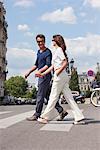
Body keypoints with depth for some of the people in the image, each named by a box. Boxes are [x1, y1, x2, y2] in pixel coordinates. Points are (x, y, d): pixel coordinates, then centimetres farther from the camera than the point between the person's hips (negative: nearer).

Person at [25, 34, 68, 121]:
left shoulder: (48, 52, -9)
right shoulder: (39, 52, 19)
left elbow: (48, 65, -18)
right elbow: (36, 64, 28)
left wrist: (40, 71, -30)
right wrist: (29, 72, 23)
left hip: (45, 76, -9)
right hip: (41, 76, 9)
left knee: (40, 96, -4)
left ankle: (36, 115, 6)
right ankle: (61, 111, 15)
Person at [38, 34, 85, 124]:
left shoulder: (59, 50, -4)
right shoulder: (57, 51, 23)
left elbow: (65, 62, -16)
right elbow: (52, 66, 23)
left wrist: (59, 71, -16)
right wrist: (43, 74, 22)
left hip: (60, 76, -9)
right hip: (64, 76, 9)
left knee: (53, 97, -1)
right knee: (69, 97, 5)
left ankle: (45, 117, 9)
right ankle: (79, 117, 3)